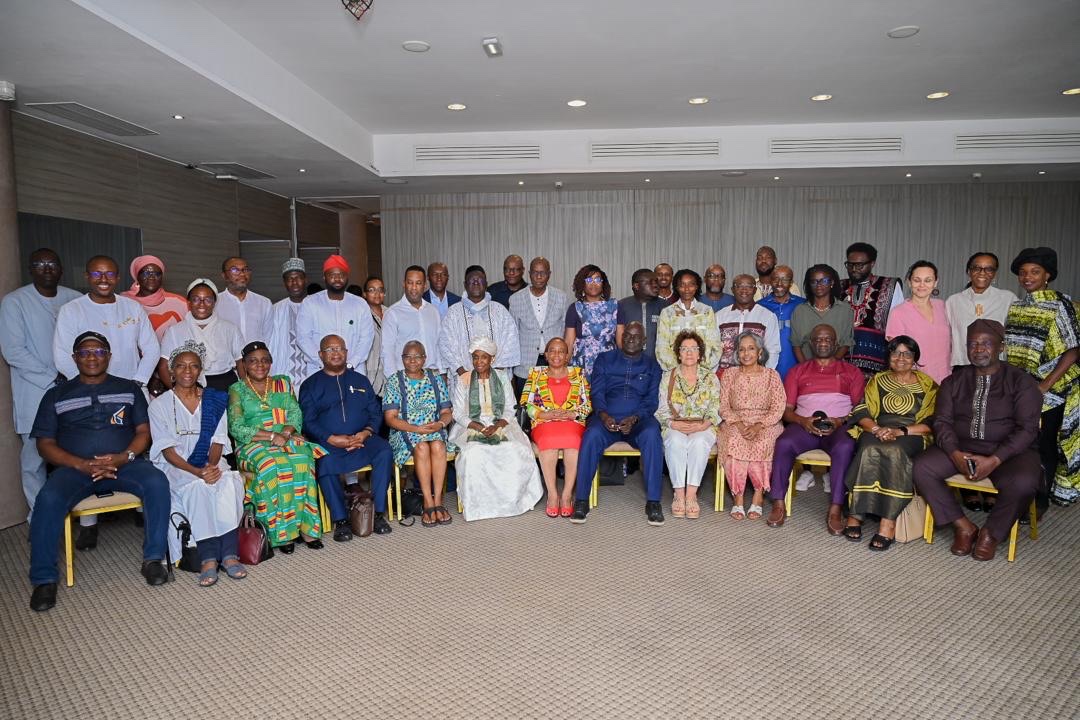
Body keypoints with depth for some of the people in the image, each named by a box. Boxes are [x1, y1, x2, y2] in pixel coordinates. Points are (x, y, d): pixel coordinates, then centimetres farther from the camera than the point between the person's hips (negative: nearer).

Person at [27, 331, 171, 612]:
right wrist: (81, 464, -13)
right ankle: (44, 579, -17)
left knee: (157, 482, -30)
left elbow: (144, 431, 9)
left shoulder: (129, 389, 16)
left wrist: (124, 457, -13)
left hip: (124, 464, 0)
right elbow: (45, 443, 6)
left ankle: (153, 558, -18)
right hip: (74, 468, 0)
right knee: (48, 498, -31)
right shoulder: (56, 395, 14)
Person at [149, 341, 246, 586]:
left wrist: (212, 466, -17)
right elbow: (168, 451, -6)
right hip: (175, 466, -2)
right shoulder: (160, 405, 3)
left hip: (209, 463, 2)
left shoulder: (214, 400, 10)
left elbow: (217, 442, 5)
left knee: (229, 482, -31)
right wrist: (196, 471, -22)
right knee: (198, 486, -35)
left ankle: (229, 554, -31)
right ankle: (208, 557, -34)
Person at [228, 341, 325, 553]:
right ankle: (281, 531, -28)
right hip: (253, 445, -2)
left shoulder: (283, 383, 18)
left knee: (302, 460, -31)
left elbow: (296, 414, 9)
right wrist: (272, 435, -14)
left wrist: (285, 434, -13)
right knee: (270, 465, -35)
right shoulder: (237, 390, 9)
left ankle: (306, 527, -28)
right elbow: (236, 428, -2)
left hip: (287, 439, 2)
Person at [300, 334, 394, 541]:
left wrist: (365, 433, -9)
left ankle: (379, 513, -21)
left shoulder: (360, 380, 21)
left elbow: (376, 412, 13)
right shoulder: (310, 385, 13)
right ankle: (340, 520, -23)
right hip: (327, 442, -2)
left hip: (362, 438, 2)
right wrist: (333, 439, -15)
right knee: (325, 463, -35)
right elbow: (308, 421, 1)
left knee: (384, 451, -28)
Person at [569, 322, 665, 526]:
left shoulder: (651, 365, 16)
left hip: (639, 419, 0)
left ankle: (653, 502, -26)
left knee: (652, 436, -33)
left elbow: (651, 400, 5)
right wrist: (603, 415, -15)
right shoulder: (605, 360, 16)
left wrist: (634, 419, -15)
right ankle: (581, 500, -25)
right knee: (592, 436, -33)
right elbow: (597, 393, 6)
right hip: (607, 417, 0)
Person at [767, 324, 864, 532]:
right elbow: (786, 409, 11)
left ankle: (835, 510, -32)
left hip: (839, 427, -1)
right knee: (784, 443, -32)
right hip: (804, 425, 1)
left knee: (845, 447, -36)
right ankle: (778, 504, -25)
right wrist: (803, 421, -10)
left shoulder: (851, 372, 19)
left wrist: (840, 421, -12)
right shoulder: (797, 371, 21)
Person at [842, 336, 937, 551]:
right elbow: (861, 412, 8)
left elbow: (931, 423, 0)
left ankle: (887, 522, -39)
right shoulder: (878, 381, 19)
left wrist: (900, 431, -15)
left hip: (911, 436, -1)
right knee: (870, 450, -35)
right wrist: (876, 429, -13)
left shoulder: (928, 386, 13)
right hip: (876, 431, 2)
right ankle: (855, 515, -34)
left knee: (895, 451, -37)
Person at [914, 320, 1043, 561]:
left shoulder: (1022, 382, 2)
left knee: (1023, 482, -33)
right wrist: (955, 454, -18)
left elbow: (1027, 429, -8)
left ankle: (991, 533, -6)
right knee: (921, 469, -22)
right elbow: (942, 421, 3)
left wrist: (994, 460, -22)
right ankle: (963, 527, -7)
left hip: (1008, 451, -3)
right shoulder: (954, 382, 11)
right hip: (960, 448, 3)